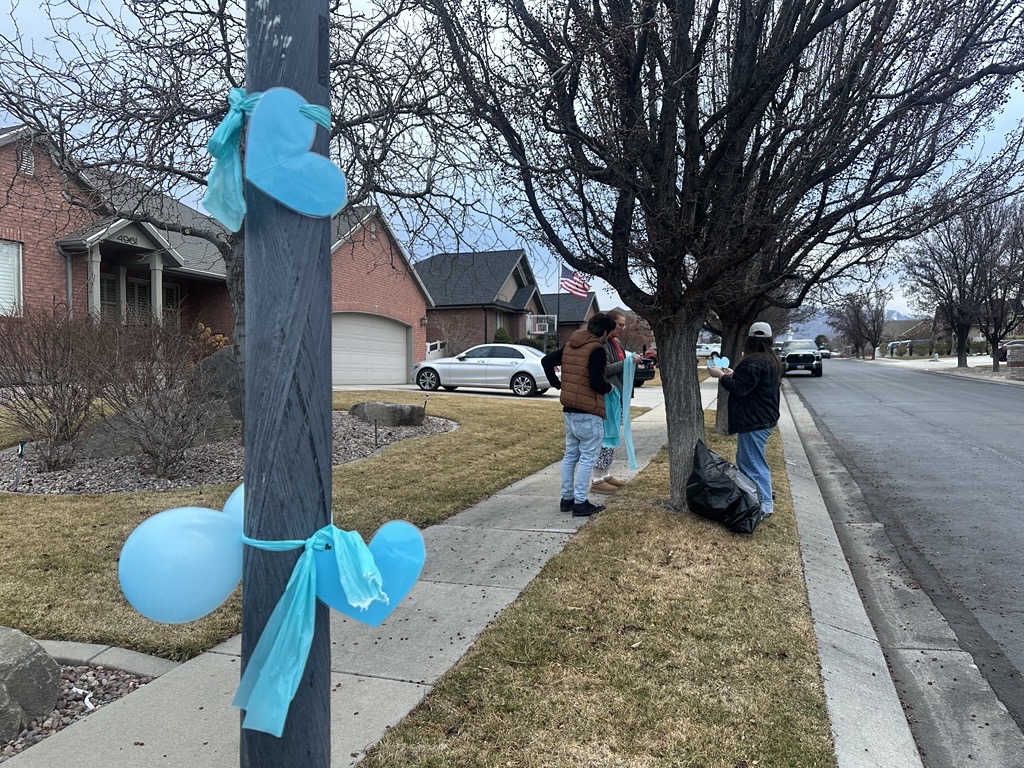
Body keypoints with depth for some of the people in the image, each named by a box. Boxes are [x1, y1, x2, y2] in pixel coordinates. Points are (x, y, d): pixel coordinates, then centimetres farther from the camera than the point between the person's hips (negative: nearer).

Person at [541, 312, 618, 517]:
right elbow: (596, 382, -21)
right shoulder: (597, 350, -15)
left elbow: (546, 360, 13)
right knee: (587, 457, 0)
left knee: (570, 455, 15)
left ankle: (567, 498, 22)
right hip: (589, 413, -8)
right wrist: (609, 388, -2)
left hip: (569, 411, 8)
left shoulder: (570, 345, 10)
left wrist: (556, 383, 14)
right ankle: (580, 503, 3)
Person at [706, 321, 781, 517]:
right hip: (763, 418, 11)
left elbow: (739, 388, -22)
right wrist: (734, 375, 20)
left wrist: (721, 376, -10)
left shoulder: (755, 362, -20)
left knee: (754, 462, -3)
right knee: (745, 459, 20)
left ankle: (765, 504, 3)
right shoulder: (771, 360, 13)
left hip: (753, 421, -11)